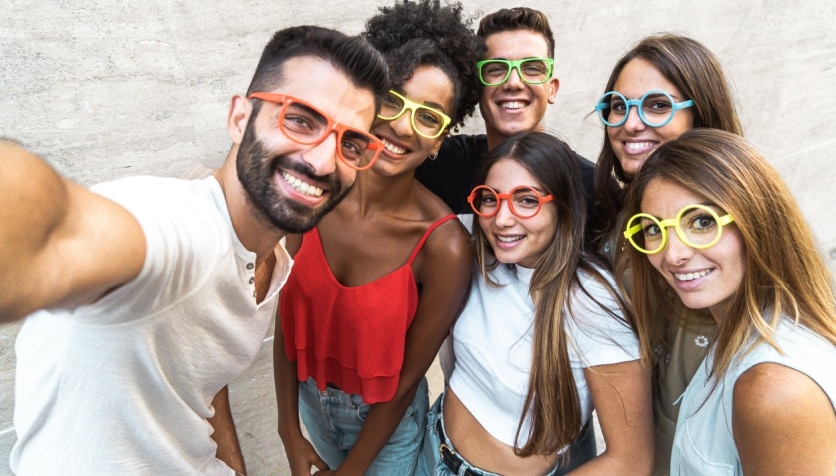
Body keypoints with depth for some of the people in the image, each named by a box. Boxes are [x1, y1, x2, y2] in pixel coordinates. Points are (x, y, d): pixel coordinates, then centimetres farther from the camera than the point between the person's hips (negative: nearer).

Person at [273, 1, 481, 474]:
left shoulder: (445, 248, -29)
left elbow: (408, 376, -17)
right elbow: (288, 320, -9)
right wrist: (290, 433, -3)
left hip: (386, 420, -3)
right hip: (309, 397, 4)